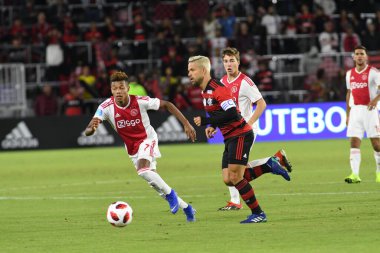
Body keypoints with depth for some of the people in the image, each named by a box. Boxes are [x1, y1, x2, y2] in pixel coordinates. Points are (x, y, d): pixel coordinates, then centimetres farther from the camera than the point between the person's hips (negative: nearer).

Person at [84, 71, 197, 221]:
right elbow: (87, 132, -25)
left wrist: (186, 124, -15)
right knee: (154, 182, 10)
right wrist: (92, 128, -51)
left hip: (147, 140, -4)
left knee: (142, 169, -32)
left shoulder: (140, 101, -24)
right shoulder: (106, 107, -20)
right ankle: (186, 207, 27)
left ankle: (170, 193, -11)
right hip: (132, 149, 4)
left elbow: (166, 105, -11)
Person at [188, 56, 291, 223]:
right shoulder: (205, 91, 12)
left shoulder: (218, 89, -19)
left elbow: (232, 114, -28)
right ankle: (269, 166, 14)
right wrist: (212, 126, 6)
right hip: (230, 138, 10)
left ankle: (258, 214, -3)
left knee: (235, 177, -13)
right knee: (229, 180, 3)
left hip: (240, 135, -10)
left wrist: (205, 121, -26)